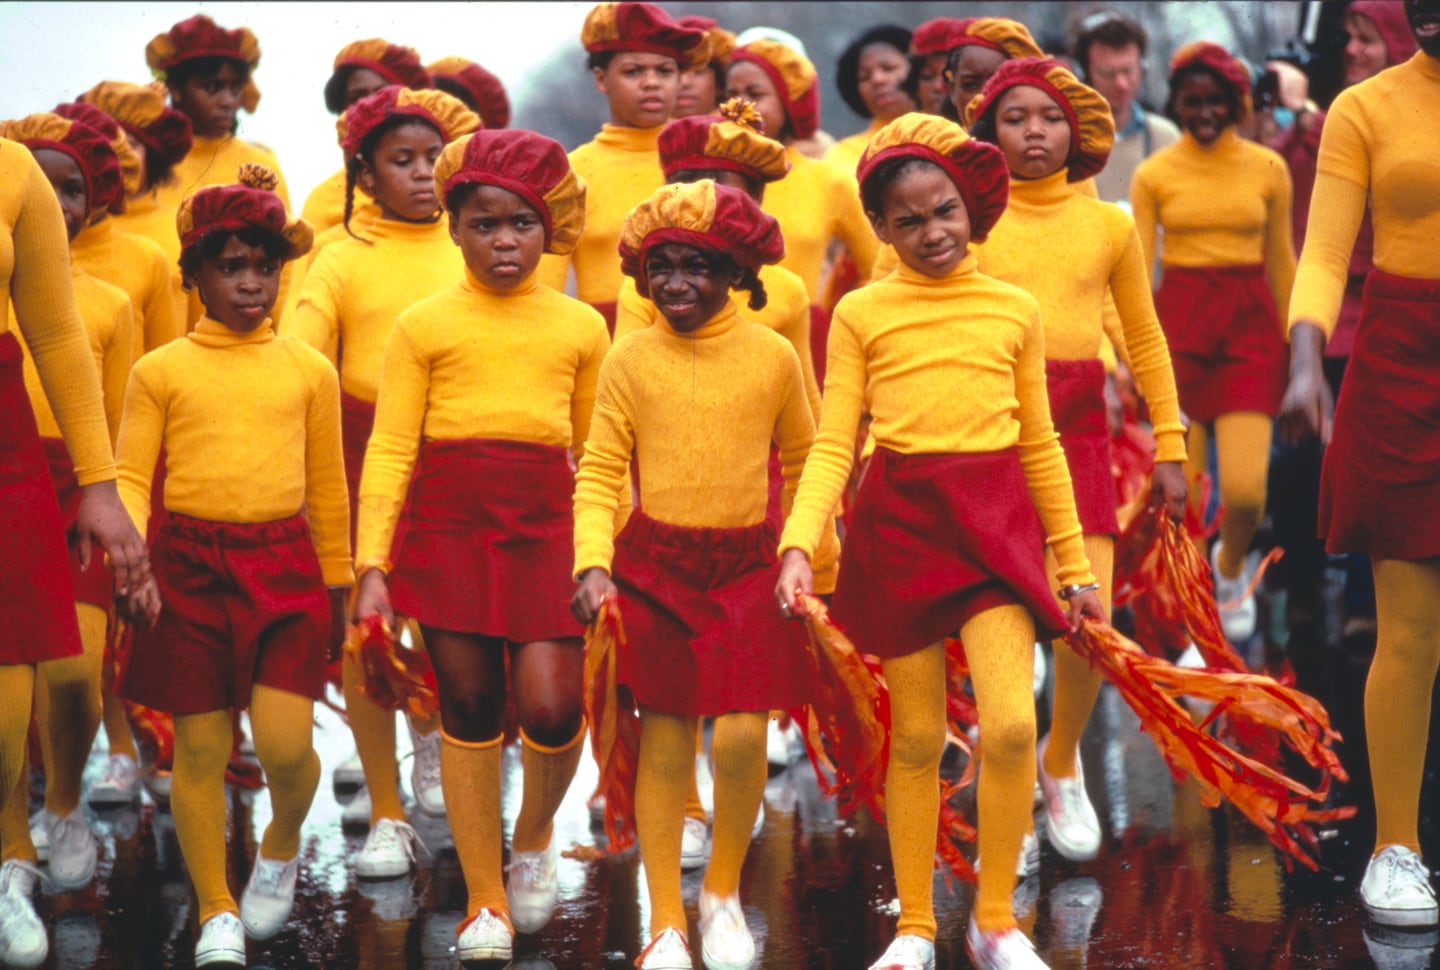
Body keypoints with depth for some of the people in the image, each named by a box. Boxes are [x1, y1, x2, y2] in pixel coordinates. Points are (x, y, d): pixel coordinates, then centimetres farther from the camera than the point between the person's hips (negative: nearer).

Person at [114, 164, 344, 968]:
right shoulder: (161, 372, 4)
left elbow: (327, 489, 13)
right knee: (200, 748, 3)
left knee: (285, 743, -8)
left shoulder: (309, 372, 8)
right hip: (191, 565, 0)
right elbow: (130, 477, 1)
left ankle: (283, 846, 26)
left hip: (285, 566, 0)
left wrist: (339, 585, 15)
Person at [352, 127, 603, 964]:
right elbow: (390, 448, 1)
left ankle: (535, 835, 25)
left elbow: (595, 453, 15)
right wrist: (372, 567, -5)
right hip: (449, 526, -1)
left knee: (552, 711, -9)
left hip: (546, 526, 1)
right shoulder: (425, 326, 3)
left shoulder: (582, 328, 8)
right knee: (469, 712, 4)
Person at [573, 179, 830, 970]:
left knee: (741, 738, -8)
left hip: (747, 565, 0)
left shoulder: (772, 356, -1)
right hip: (654, 564, 0)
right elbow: (600, 472, 0)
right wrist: (593, 563, -13)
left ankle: (723, 891, 18)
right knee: (663, 743, 4)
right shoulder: (631, 359, -2)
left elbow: (803, 463, 12)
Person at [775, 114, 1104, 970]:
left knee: (1013, 725, -12)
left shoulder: (1014, 309, 8)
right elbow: (832, 445, 0)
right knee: (916, 739, 6)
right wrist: (799, 546, -15)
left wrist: (1076, 565, 14)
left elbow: (1040, 444, 13)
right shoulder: (862, 314, 3)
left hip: (995, 524, 1)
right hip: (898, 523, -1)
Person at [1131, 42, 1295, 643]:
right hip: (1178, 325, 0)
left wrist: (1296, 349, 14)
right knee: (1180, 491, -1)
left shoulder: (1267, 169, 4)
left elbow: (1281, 262, 12)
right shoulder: (1153, 174, 1)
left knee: (1245, 490, -10)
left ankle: (1231, 564, 26)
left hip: (1249, 326, 0)